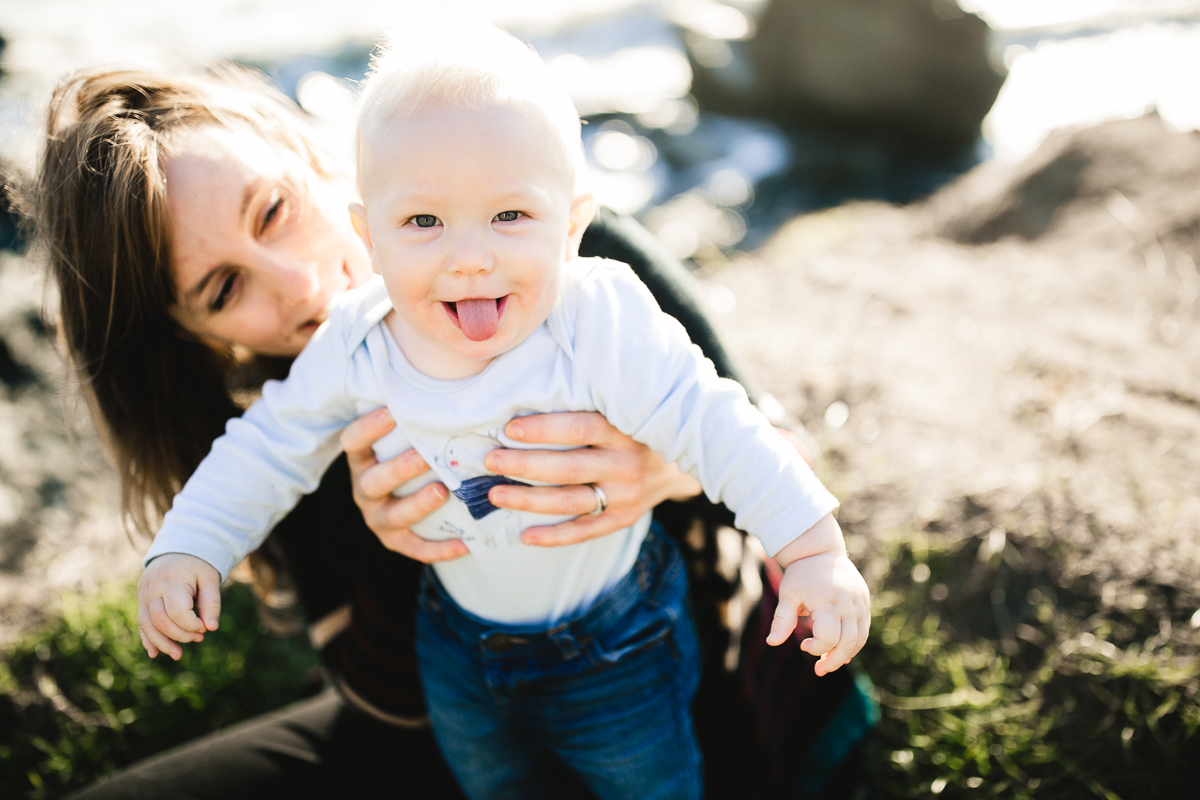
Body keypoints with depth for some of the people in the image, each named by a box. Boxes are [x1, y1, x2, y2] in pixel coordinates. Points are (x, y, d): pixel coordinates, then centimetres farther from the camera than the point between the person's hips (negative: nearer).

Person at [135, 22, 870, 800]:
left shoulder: (604, 325, -33)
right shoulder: (354, 344, -21)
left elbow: (713, 426, -28)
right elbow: (271, 446, -7)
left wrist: (815, 548, -29)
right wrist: (191, 546, -12)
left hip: (616, 643, -3)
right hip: (461, 639, 4)